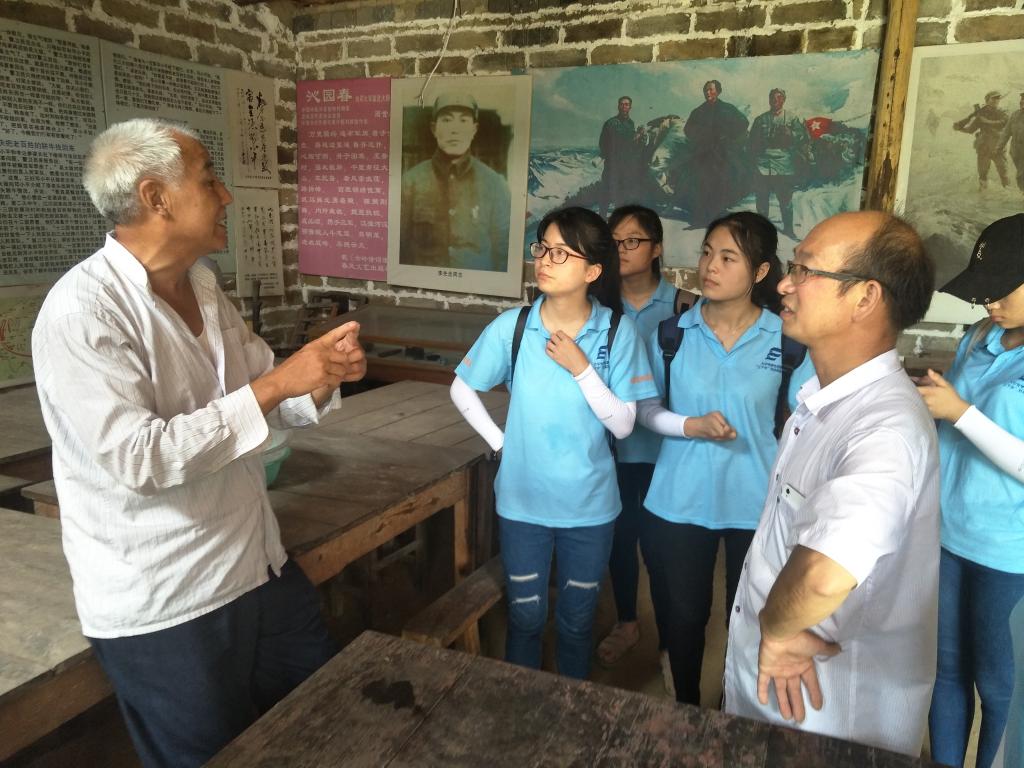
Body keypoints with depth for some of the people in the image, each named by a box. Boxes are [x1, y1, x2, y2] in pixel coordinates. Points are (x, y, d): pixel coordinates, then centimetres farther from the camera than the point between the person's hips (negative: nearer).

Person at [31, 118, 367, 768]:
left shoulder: (203, 288, 6)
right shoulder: (81, 311, -19)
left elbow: (265, 401, 11)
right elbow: (138, 459, -28)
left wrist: (324, 374, -10)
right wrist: (276, 384, -27)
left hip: (262, 569, 8)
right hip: (163, 610, -7)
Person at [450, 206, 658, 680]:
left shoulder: (617, 331, -12)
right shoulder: (512, 326, -10)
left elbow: (623, 425, -12)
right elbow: (461, 390, 3)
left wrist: (581, 368, -22)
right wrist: (500, 443, -4)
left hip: (590, 506, 0)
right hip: (523, 501, 0)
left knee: (577, 622, 18)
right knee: (525, 617, 17)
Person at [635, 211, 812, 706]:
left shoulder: (787, 338, -8)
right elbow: (646, 409, 2)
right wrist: (688, 426, -17)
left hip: (756, 504, -1)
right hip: (678, 500, 1)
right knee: (681, 616, 15)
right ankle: (686, 711, 41)